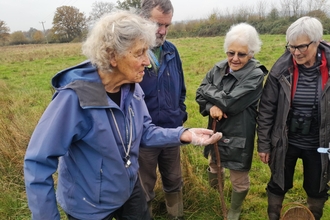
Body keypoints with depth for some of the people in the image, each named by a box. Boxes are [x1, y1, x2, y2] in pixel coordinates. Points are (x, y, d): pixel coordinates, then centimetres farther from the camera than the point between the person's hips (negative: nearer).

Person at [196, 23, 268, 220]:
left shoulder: (255, 75, -20)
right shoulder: (219, 68, -3)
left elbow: (229, 102, -27)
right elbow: (200, 95, -3)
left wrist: (208, 89, -14)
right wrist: (211, 106, -23)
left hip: (238, 136, -5)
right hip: (216, 131, 6)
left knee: (239, 179, 12)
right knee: (214, 163, 28)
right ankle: (216, 189, 61)